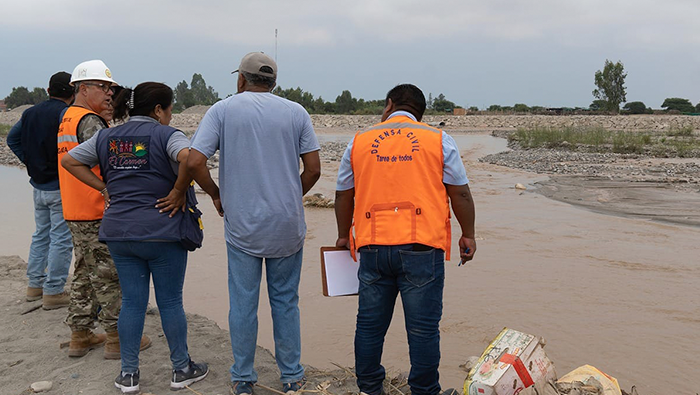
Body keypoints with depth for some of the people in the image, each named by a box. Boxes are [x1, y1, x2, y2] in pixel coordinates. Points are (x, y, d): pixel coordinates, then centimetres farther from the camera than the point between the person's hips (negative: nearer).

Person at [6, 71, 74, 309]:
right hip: (61, 187, -8)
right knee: (61, 239, -1)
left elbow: (12, 138, 18)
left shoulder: (30, 113, 10)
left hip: (38, 185, 8)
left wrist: (29, 162, 13)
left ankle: (35, 285, 27)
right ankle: (53, 292, 3)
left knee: (41, 234, 20)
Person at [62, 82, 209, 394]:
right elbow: (189, 157, -28)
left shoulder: (106, 137, 10)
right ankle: (182, 369, 19)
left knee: (131, 301, 12)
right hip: (162, 233, -5)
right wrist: (179, 191, -14)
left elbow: (69, 160, 15)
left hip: (119, 233, 5)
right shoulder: (166, 134, -8)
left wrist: (104, 188, 10)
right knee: (170, 301, 7)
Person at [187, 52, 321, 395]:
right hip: (288, 225, 2)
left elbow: (194, 162, -11)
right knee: (286, 302, 13)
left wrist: (216, 195, 5)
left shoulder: (222, 110, -1)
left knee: (242, 303, 9)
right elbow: (313, 169, -1)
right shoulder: (296, 112, 2)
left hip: (242, 225, -1)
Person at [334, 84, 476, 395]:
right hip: (421, 247, -2)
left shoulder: (359, 141, 10)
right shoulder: (438, 140, 5)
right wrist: (467, 235, 15)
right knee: (423, 328, 6)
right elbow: (460, 194, 4)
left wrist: (344, 235, 28)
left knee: (370, 324, 13)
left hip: (372, 247, 2)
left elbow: (343, 195, 15)